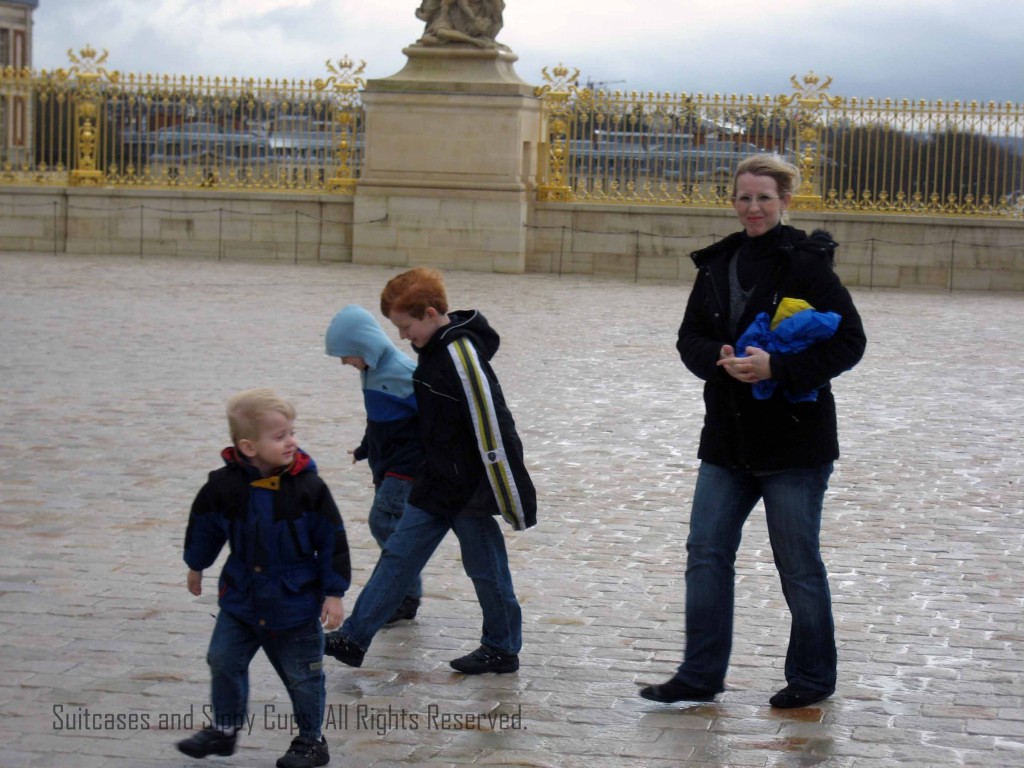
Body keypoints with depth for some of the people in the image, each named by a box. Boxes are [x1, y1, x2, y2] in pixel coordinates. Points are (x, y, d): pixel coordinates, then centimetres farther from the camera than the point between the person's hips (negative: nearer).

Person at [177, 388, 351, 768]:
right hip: (242, 596, 3)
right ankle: (224, 729, 29)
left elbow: (333, 540, -10)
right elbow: (205, 524, 7)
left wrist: (334, 593, -9)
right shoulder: (224, 485, -12)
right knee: (223, 661, 10)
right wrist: (196, 566, 20)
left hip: (297, 600, -3)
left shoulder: (308, 487, -17)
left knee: (301, 674, 6)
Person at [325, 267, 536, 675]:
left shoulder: (462, 356, -24)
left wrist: (513, 501, -22)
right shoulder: (434, 350, 5)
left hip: (469, 489, -9)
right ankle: (353, 638, 16)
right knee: (398, 555, 11)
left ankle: (502, 649, 23)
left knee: (485, 567, 6)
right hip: (436, 485, 9)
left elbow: (492, 427, -24)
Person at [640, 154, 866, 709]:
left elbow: (848, 341, -11)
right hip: (727, 439, 6)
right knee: (706, 553, 5)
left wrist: (775, 367, -21)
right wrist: (723, 361, -12)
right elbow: (691, 337, 11)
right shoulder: (717, 265, 8)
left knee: (798, 563, 5)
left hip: (794, 440, -6)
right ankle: (700, 676, 15)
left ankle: (813, 677, 21)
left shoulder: (807, 264, -10)